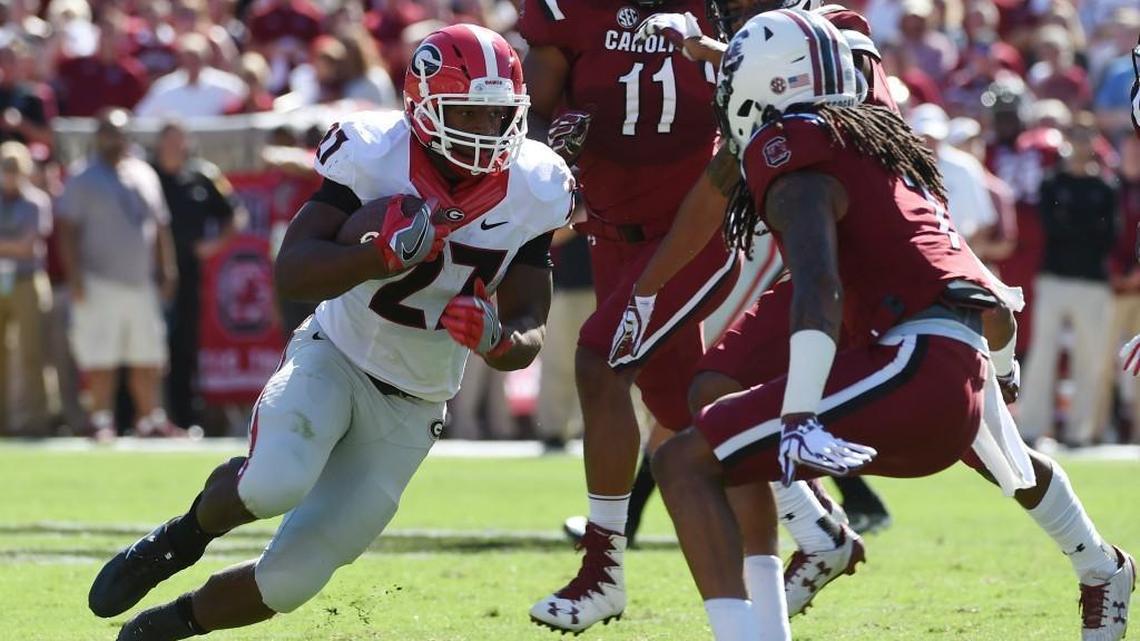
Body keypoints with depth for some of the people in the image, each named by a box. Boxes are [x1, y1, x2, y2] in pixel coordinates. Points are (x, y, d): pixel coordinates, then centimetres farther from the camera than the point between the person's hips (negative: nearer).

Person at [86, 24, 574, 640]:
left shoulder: (533, 191, -9)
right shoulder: (374, 155, -18)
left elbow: (529, 332, -4)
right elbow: (292, 271, -23)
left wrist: (495, 341, -28)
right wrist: (382, 255, -41)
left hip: (410, 410, 3)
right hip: (335, 358, -3)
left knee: (290, 579, -4)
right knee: (273, 485, -35)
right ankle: (185, 536, 0)